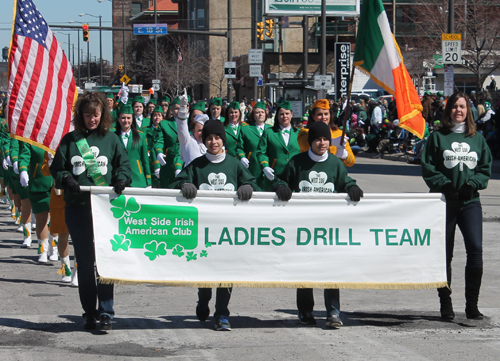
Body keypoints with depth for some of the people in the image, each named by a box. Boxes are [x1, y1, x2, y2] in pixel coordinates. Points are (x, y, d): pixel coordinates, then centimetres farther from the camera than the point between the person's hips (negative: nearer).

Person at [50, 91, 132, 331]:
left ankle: (105, 312, -4)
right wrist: (66, 179, -10)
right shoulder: (70, 140, 8)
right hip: (77, 209, 2)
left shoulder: (111, 139, 7)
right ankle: (89, 312, 16)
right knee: (84, 262, 8)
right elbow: (57, 169, 10)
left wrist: (122, 179, -10)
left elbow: (124, 165, 10)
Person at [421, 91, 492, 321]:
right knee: (444, 254, 4)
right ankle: (445, 304, 14)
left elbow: (486, 169, 10)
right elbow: (428, 169, -1)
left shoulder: (477, 138, 11)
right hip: (444, 201, -1)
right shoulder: (437, 137, 4)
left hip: (470, 201, 1)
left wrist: (472, 184, -8)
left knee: (475, 249, -12)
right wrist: (446, 185, -14)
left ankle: (472, 305, -6)